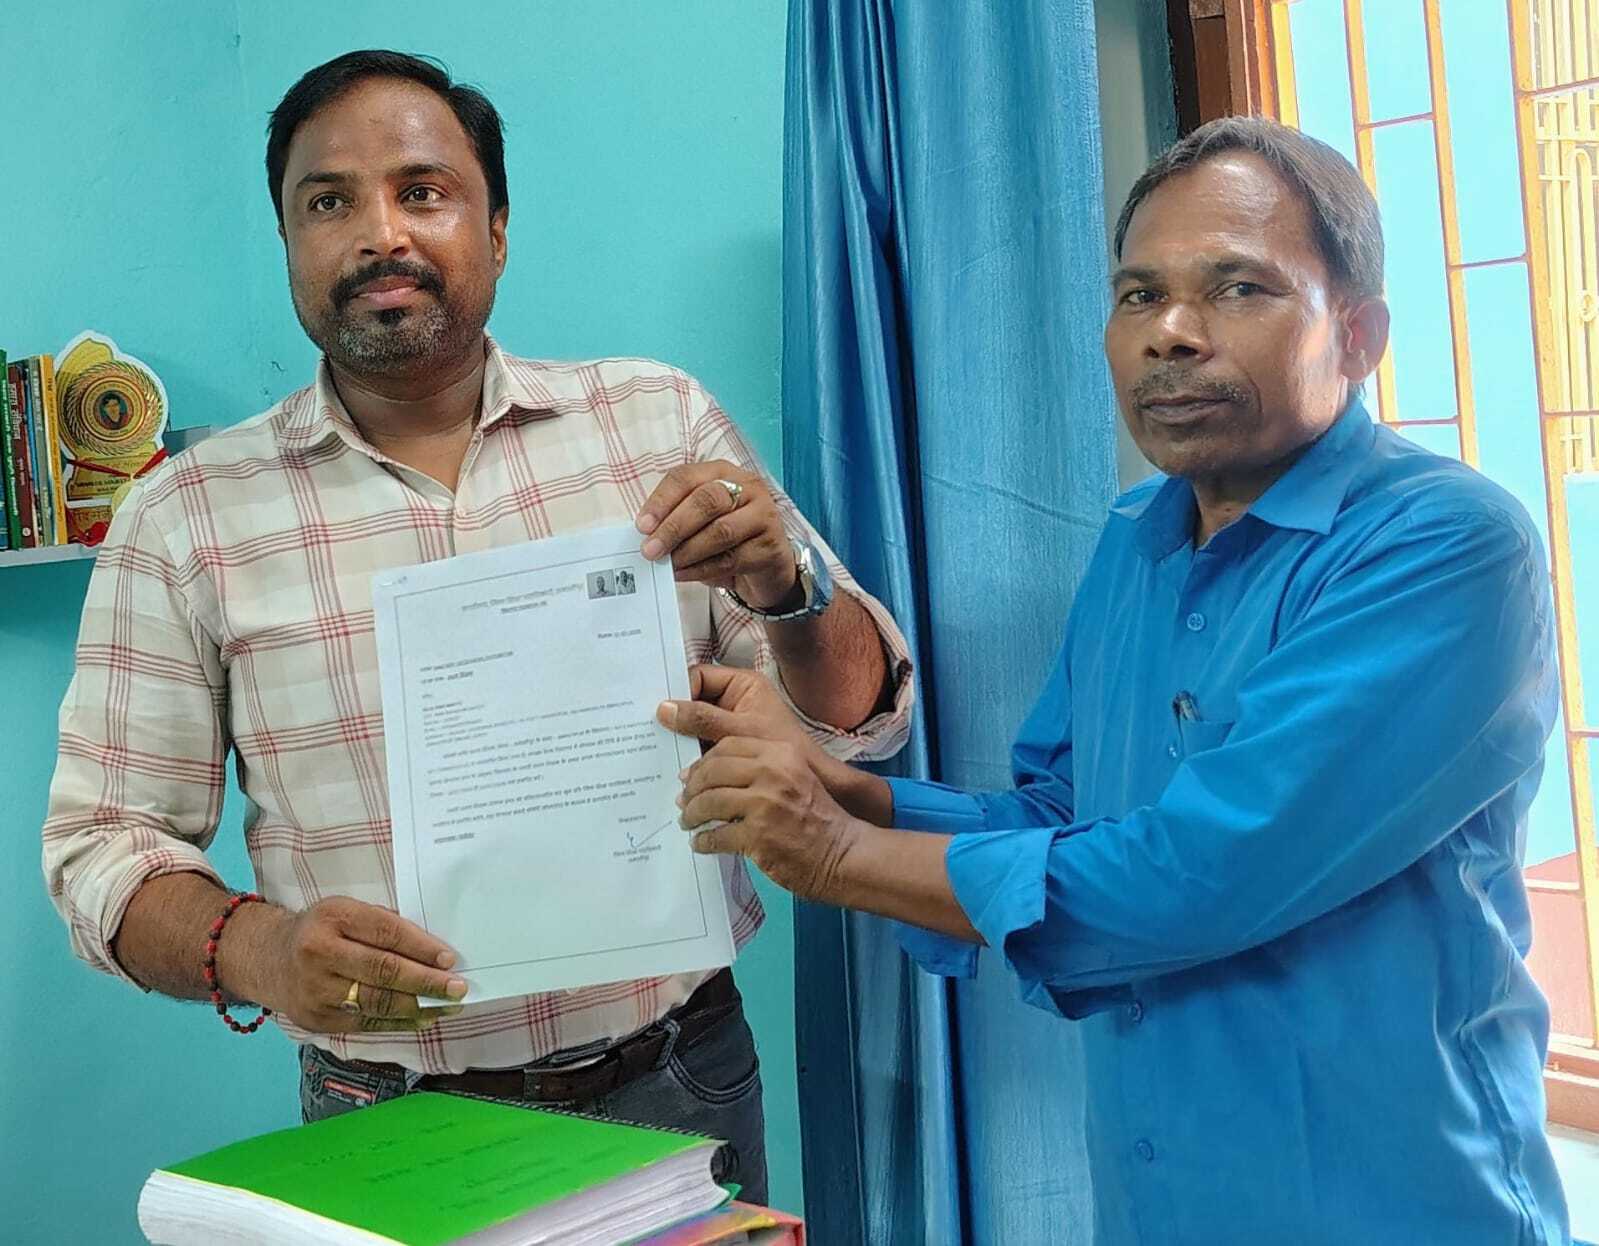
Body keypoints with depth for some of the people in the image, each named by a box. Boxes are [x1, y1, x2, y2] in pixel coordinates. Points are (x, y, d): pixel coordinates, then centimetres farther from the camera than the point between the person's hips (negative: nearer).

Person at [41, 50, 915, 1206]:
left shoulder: (661, 418, -1)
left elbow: (861, 721, 0)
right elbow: (106, 842, -1)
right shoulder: (184, 519, -3)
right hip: (391, 1129, -1)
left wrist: (786, 588, -21)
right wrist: (255, 950, -22)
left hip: (676, 1086, 1)